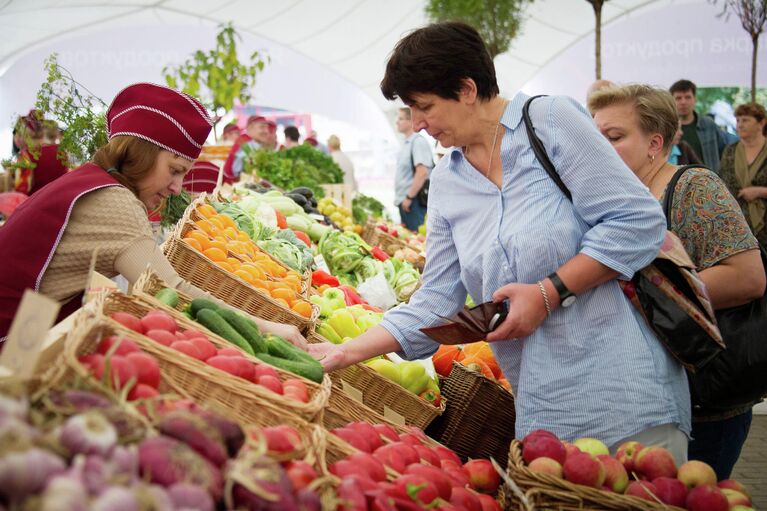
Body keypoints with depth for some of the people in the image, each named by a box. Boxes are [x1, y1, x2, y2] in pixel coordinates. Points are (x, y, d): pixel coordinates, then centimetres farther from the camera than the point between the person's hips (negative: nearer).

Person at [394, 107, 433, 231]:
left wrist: (409, 197, -20)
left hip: (414, 201, -10)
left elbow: (422, 173, -21)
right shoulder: (407, 143, 16)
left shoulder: (418, 142, -12)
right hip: (404, 201, 10)